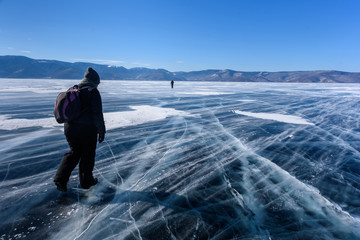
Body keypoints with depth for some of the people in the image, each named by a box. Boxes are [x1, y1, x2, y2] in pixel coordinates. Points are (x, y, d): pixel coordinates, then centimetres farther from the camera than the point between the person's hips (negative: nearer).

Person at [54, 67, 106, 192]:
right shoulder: (93, 92, -11)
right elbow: (97, 113, -17)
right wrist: (102, 131, -11)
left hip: (70, 128, 6)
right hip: (88, 129, -6)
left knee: (74, 153, 21)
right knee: (87, 155, 11)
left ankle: (60, 179, 11)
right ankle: (86, 181, 25)